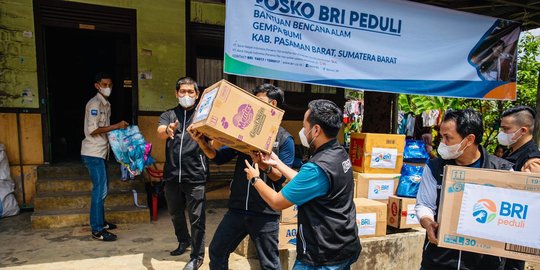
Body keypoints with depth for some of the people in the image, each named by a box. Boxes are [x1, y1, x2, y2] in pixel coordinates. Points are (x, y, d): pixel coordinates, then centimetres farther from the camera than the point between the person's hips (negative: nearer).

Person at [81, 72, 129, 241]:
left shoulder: (106, 104, 14)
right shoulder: (94, 104, -13)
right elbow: (92, 130, -21)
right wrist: (117, 126, -18)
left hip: (101, 152, 9)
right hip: (93, 153, -9)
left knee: (102, 188, 15)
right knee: (100, 189, -8)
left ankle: (101, 222, 27)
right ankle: (97, 230, 0)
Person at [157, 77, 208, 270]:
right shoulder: (168, 115, 7)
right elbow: (160, 133, -14)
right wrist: (168, 130, -38)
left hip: (195, 175, -3)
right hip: (172, 175, 4)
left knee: (196, 218, 3)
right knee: (175, 213, 20)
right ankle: (184, 240, 46)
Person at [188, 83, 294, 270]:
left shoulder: (285, 139, -5)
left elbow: (281, 176, -11)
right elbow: (219, 157, 6)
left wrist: (266, 167, -30)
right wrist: (201, 141, -8)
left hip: (265, 213, -4)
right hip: (237, 209, 5)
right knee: (216, 252, 16)